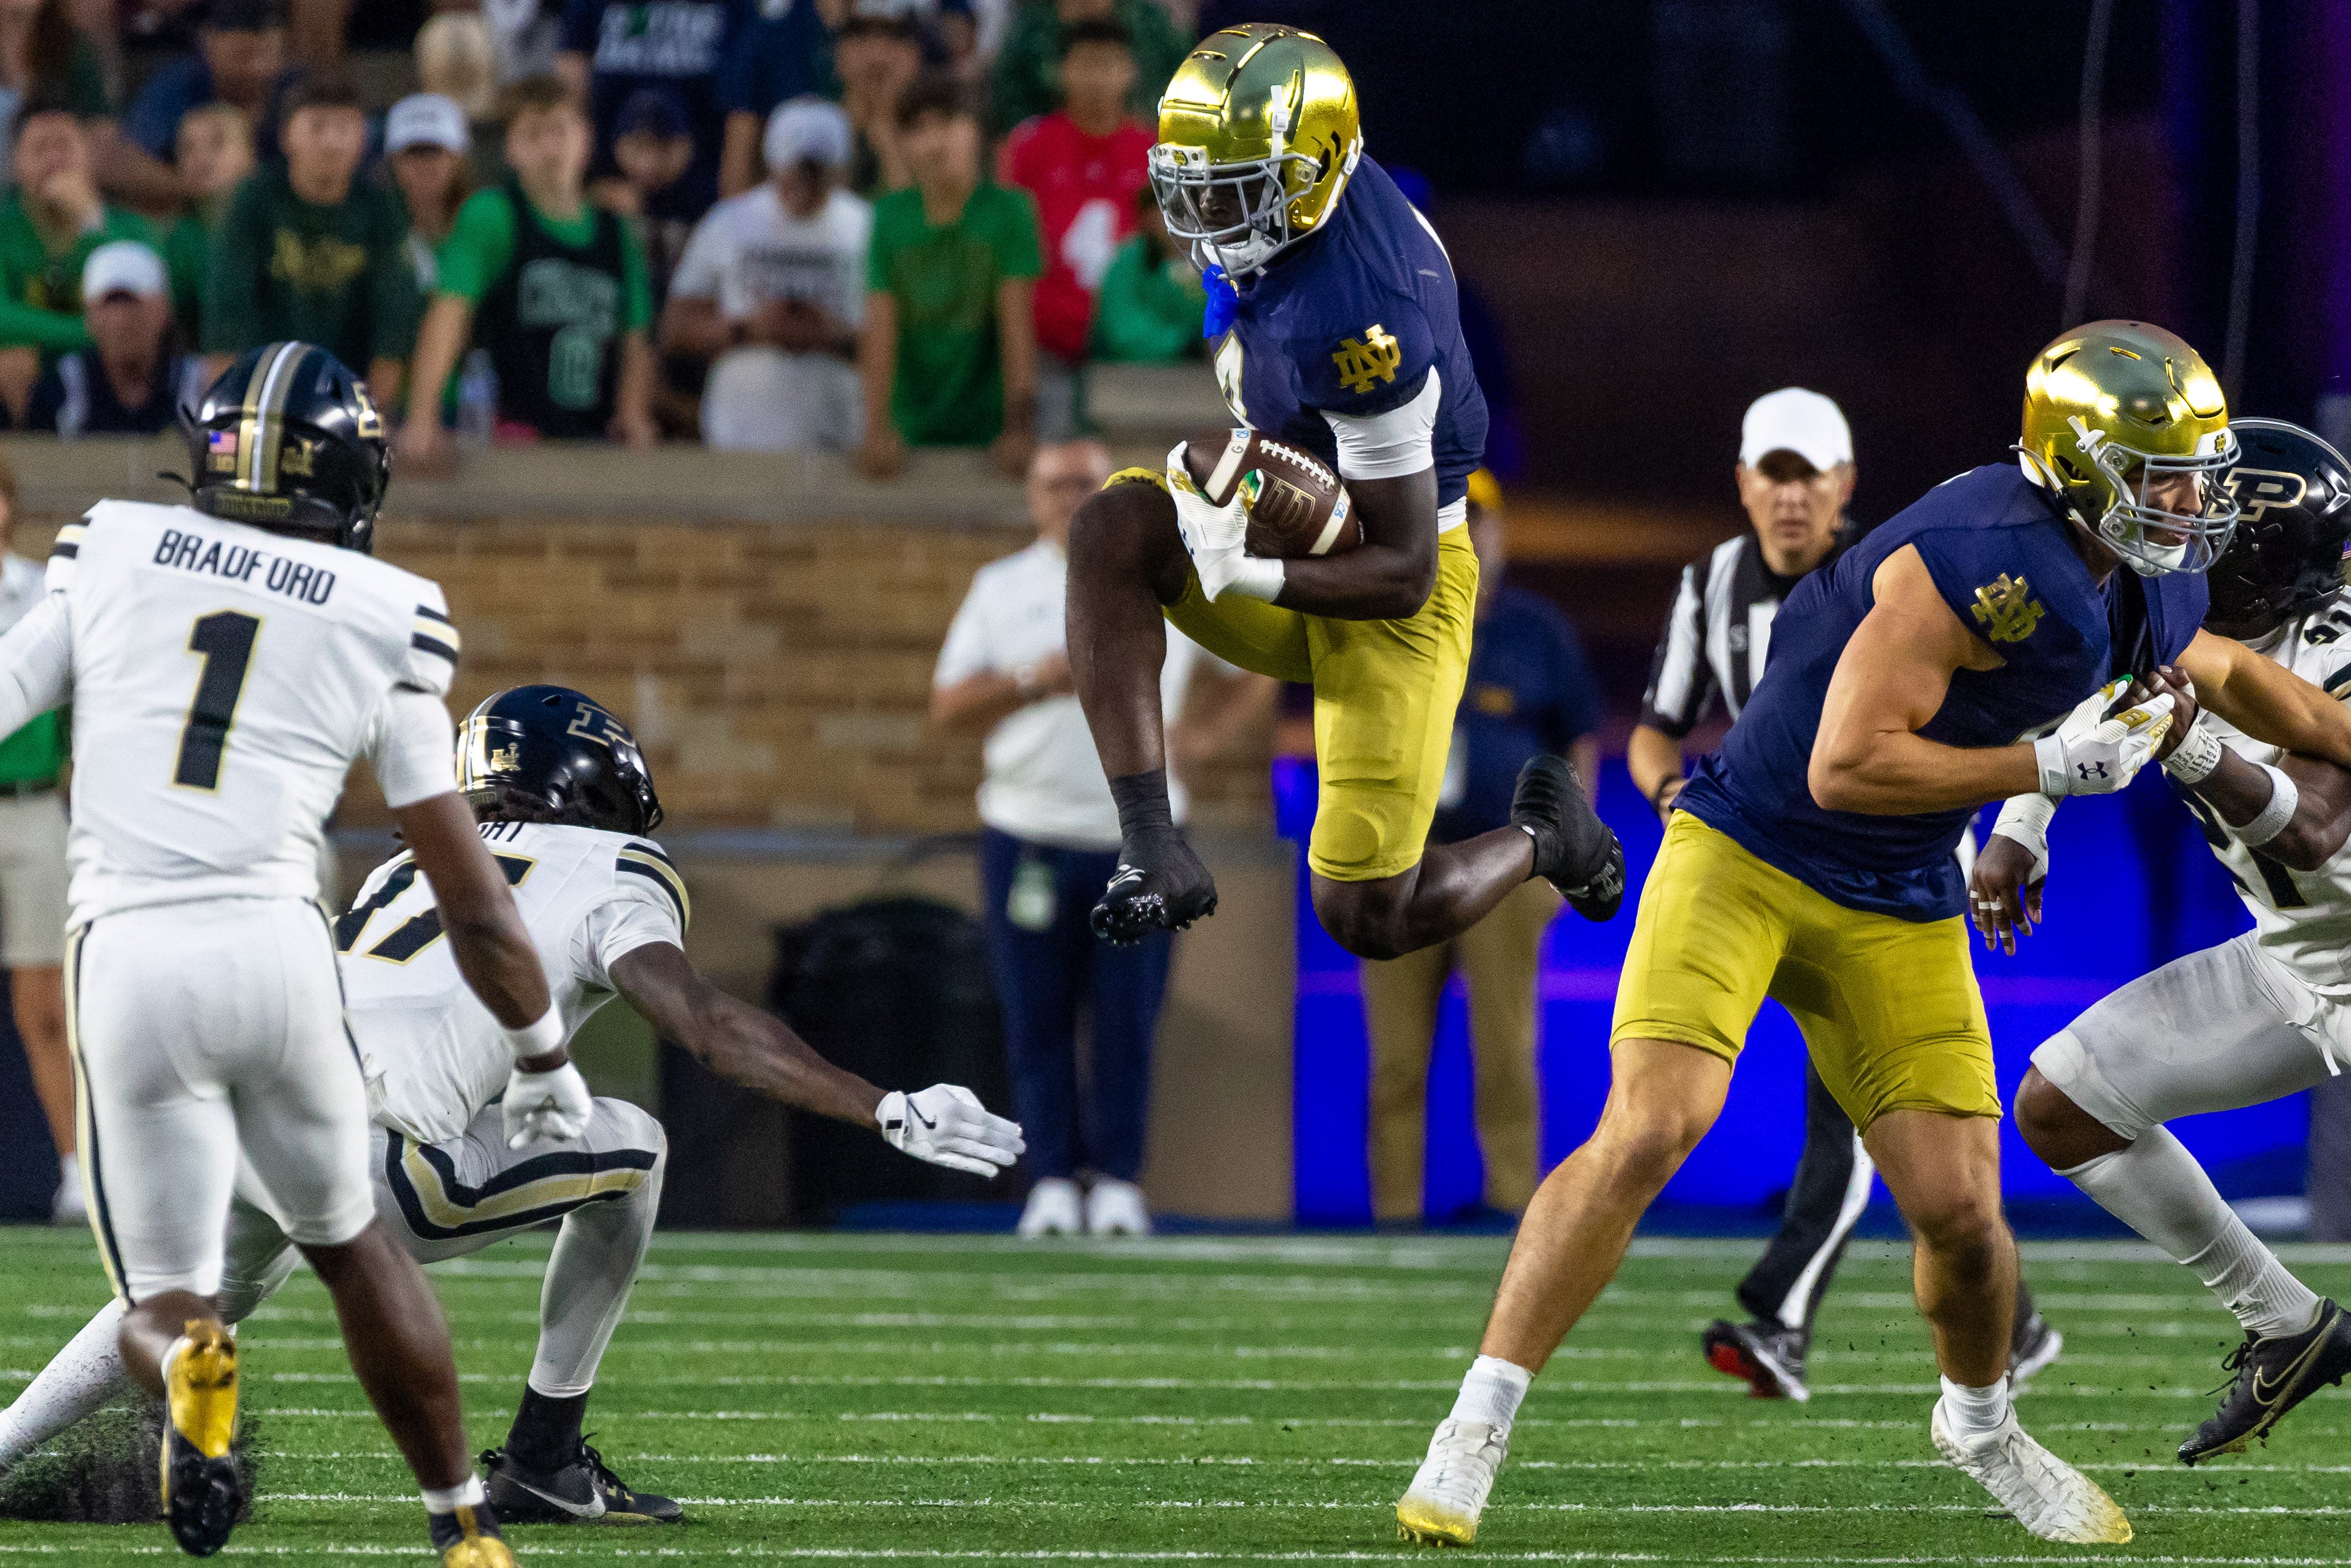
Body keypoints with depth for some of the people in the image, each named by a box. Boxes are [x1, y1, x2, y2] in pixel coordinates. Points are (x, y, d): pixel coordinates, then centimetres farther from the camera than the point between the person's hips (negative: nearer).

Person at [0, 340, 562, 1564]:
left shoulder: (109, 555, 9)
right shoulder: (381, 620, 7)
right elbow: (471, 899, 10)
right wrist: (541, 1056, 22)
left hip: (125, 954, -1)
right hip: (275, 946, 1)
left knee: (162, 1299, 8)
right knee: (351, 1243, 24)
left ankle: (188, 1367, -27)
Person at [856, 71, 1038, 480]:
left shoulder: (1007, 210, -4)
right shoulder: (889, 216, 2)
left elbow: (1017, 328, -8)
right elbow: (880, 333, -3)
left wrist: (1019, 428, -18)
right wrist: (876, 431, -15)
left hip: (987, 430, -2)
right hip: (911, 428, 2)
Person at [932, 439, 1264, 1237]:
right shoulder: (1001, 589, 8)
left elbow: (1251, 665, 19)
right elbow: (948, 706, 0)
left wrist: (1194, 717, 6)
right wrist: (1033, 682, -15)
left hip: (1138, 835, 0)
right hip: (1028, 833, 0)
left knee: (1128, 1020, -3)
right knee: (1038, 1019, -2)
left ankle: (1119, 1181, 2)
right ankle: (1052, 1180, 3)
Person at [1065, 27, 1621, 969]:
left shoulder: (1354, 328, -33)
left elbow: (1405, 574, -27)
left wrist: (1247, 574, -34)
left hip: (1388, 594, -8)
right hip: (1299, 527, 8)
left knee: (1369, 923, -7)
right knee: (1112, 529, -24)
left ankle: (1543, 836, 27)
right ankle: (1152, 851, -26)